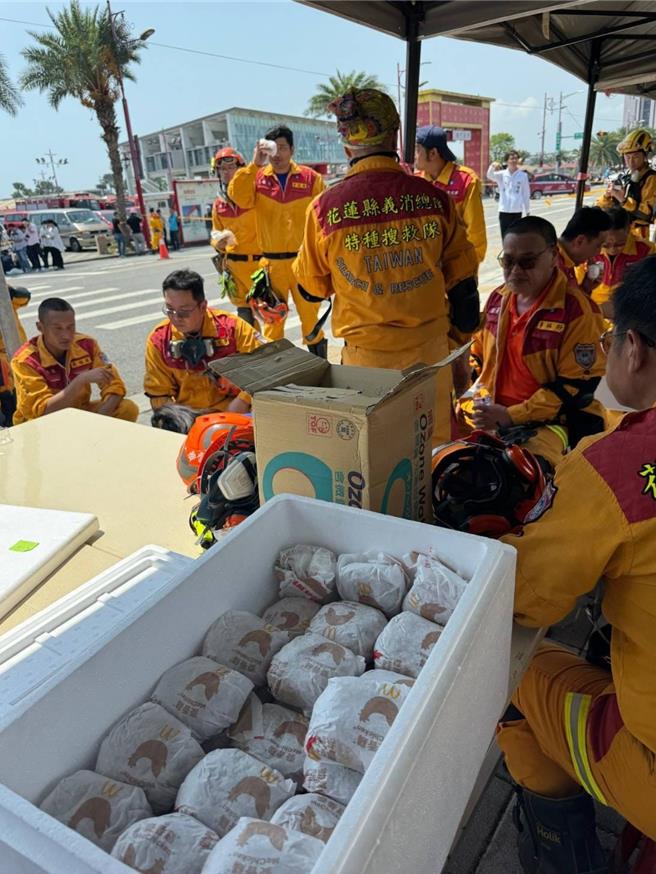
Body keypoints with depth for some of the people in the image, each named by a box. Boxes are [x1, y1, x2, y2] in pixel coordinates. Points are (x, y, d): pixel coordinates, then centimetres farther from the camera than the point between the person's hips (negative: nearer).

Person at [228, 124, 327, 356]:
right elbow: (238, 197, -13)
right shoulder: (257, 178, 5)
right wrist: (254, 165, -16)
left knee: (310, 316, 8)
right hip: (271, 263, 1)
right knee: (272, 318, 9)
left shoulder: (311, 178, 2)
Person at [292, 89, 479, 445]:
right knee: (434, 443, 18)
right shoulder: (433, 197, -5)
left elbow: (314, 284, 3)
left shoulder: (326, 206, -10)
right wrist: (464, 331, 17)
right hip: (428, 345, 2)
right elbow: (461, 274, 4)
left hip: (365, 351, -1)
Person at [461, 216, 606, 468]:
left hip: (549, 422, -6)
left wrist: (511, 416, -19)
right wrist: (476, 401, 3)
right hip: (490, 416, 6)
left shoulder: (576, 310, -12)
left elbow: (575, 386, -15)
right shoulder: (498, 298, 9)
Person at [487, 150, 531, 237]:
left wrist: (527, 211, 7)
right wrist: (492, 166, -40)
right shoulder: (501, 174, 2)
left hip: (517, 211, 0)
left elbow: (526, 194, 6)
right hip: (504, 211, 0)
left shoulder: (523, 175, 3)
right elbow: (490, 176, -18)